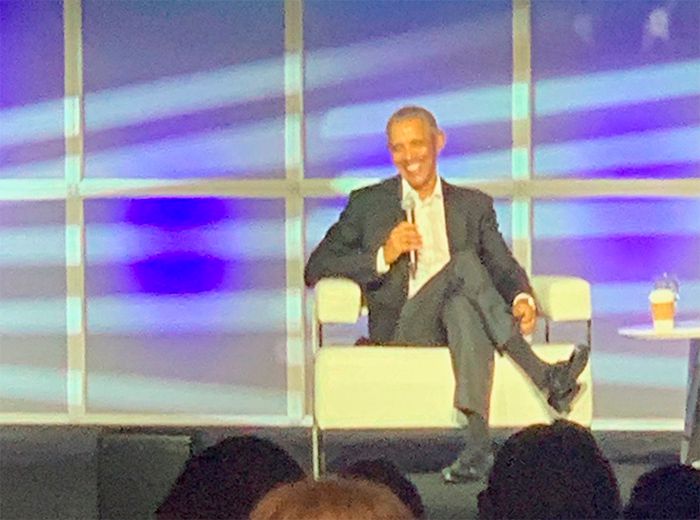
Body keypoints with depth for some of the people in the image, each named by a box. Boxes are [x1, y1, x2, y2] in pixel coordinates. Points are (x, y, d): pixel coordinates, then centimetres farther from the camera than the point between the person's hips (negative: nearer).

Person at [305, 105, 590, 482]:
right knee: (465, 261, -31)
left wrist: (522, 299, -12)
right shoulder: (368, 204, 17)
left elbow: (503, 266, 12)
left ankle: (478, 441, -55)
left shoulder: (474, 205, 23)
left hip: (459, 322, 2)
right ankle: (547, 380, -41)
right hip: (400, 331, -1)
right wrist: (383, 256, -7)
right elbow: (315, 269, 9)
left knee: (463, 307, -39)